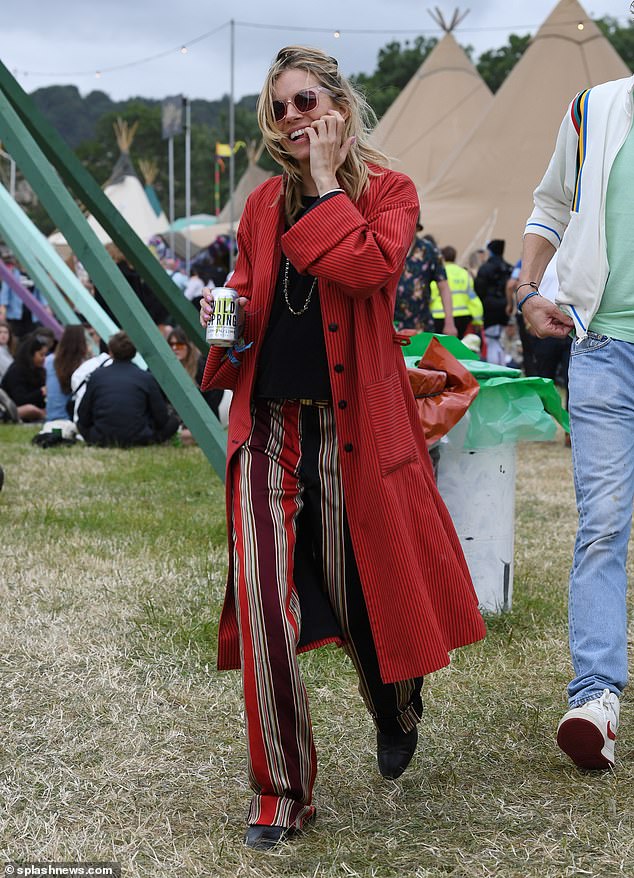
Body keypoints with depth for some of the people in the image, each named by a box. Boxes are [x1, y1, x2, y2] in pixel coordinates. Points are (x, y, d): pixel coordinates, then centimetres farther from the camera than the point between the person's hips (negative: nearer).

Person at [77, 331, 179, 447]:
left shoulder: (97, 376, 1)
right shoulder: (147, 378, -3)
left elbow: (83, 417, 7)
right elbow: (162, 419, 1)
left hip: (100, 439, 1)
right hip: (138, 440, -1)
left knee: (81, 422, 32)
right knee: (173, 421, 18)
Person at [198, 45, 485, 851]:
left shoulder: (388, 191, 0)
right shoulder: (264, 203, 12)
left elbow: (365, 266, -21)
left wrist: (326, 181, -13)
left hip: (351, 425, -3)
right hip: (268, 423, 3)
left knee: (360, 589, 8)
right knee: (262, 602, -7)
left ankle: (397, 711, 43)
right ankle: (279, 794, 4)